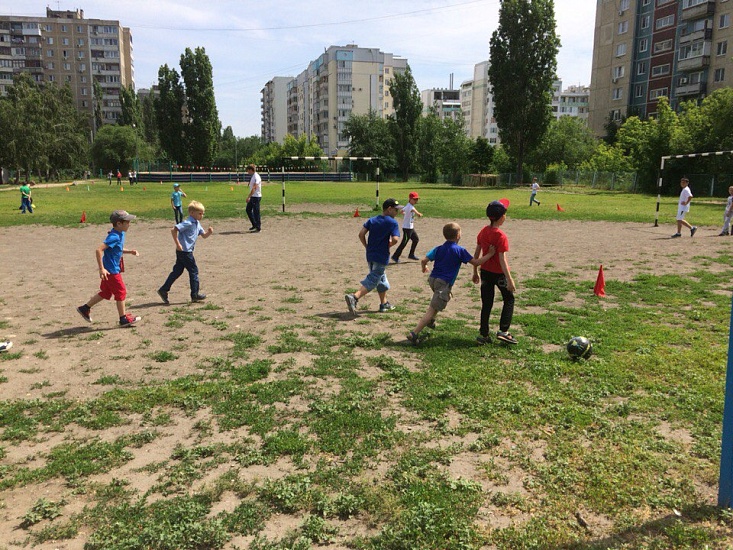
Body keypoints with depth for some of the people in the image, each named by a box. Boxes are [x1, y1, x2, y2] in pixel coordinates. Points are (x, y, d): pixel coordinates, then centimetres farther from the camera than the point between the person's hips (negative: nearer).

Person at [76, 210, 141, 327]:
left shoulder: (121, 234, 7)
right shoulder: (114, 237, -22)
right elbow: (99, 250, -29)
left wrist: (129, 251, 7)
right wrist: (101, 269, -30)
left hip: (113, 269, 10)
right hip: (111, 270, -10)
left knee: (106, 293, 19)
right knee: (121, 292, 1)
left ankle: (85, 308, 31)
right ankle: (124, 319, 11)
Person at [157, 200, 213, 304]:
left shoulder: (197, 224, 12)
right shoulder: (188, 223, -17)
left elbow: (204, 235, 17)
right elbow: (174, 230, -24)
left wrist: (209, 232, -5)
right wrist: (178, 244, -22)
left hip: (182, 252, 9)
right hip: (185, 252, -9)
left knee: (177, 271, 13)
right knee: (194, 271, 0)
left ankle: (163, 290, 17)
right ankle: (195, 295, 8)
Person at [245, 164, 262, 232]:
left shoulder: (256, 177, -18)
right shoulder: (252, 177, 12)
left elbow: (254, 189, -26)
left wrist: (248, 197, -29)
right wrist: (249, 197, 18)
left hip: (256, 196, -10)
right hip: (252, 197, 10)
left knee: (256, 212, -3)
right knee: (248, 210, 15)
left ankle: (258, 228, 5)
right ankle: (254, 225, 25)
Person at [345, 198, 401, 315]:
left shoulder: (372, 220, 7)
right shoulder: (392, 222, -9)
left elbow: (361, 234, -1)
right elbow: (395, 239, -20)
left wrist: (367, 247, 8)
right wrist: (388, 245, -2)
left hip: (370, 255, 7)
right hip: (381, 257, -7)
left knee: (382, 279, 23)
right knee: (372, 281, -7)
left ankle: (384, 304, 32)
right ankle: (354, 297, -25)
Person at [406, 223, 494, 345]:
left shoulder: (439, 249, 9)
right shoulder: (460, 250, -5)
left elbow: (424, 260, 4)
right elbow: (476, 262, -3)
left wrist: (424, 268, 25)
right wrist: (489, 254, 6)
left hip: (433, 279, 7)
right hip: (444, 283, -7)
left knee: (447, 297, 34)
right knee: (432, 309, -7)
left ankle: (430, 320, 37)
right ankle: (414, 334, -14)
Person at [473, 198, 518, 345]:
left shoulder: (483, 232, 0)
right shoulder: (501, 236, -19)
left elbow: (477, 253, 6)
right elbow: (502, 259, -22)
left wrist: (475, 272, 16)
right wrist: (509, 280, -20)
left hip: (485, 271, 6)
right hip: (499, 273, -6)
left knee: (486, 303, 13)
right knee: (509, 299, 14)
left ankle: (483, 334, 16)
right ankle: (503, 331, 7)